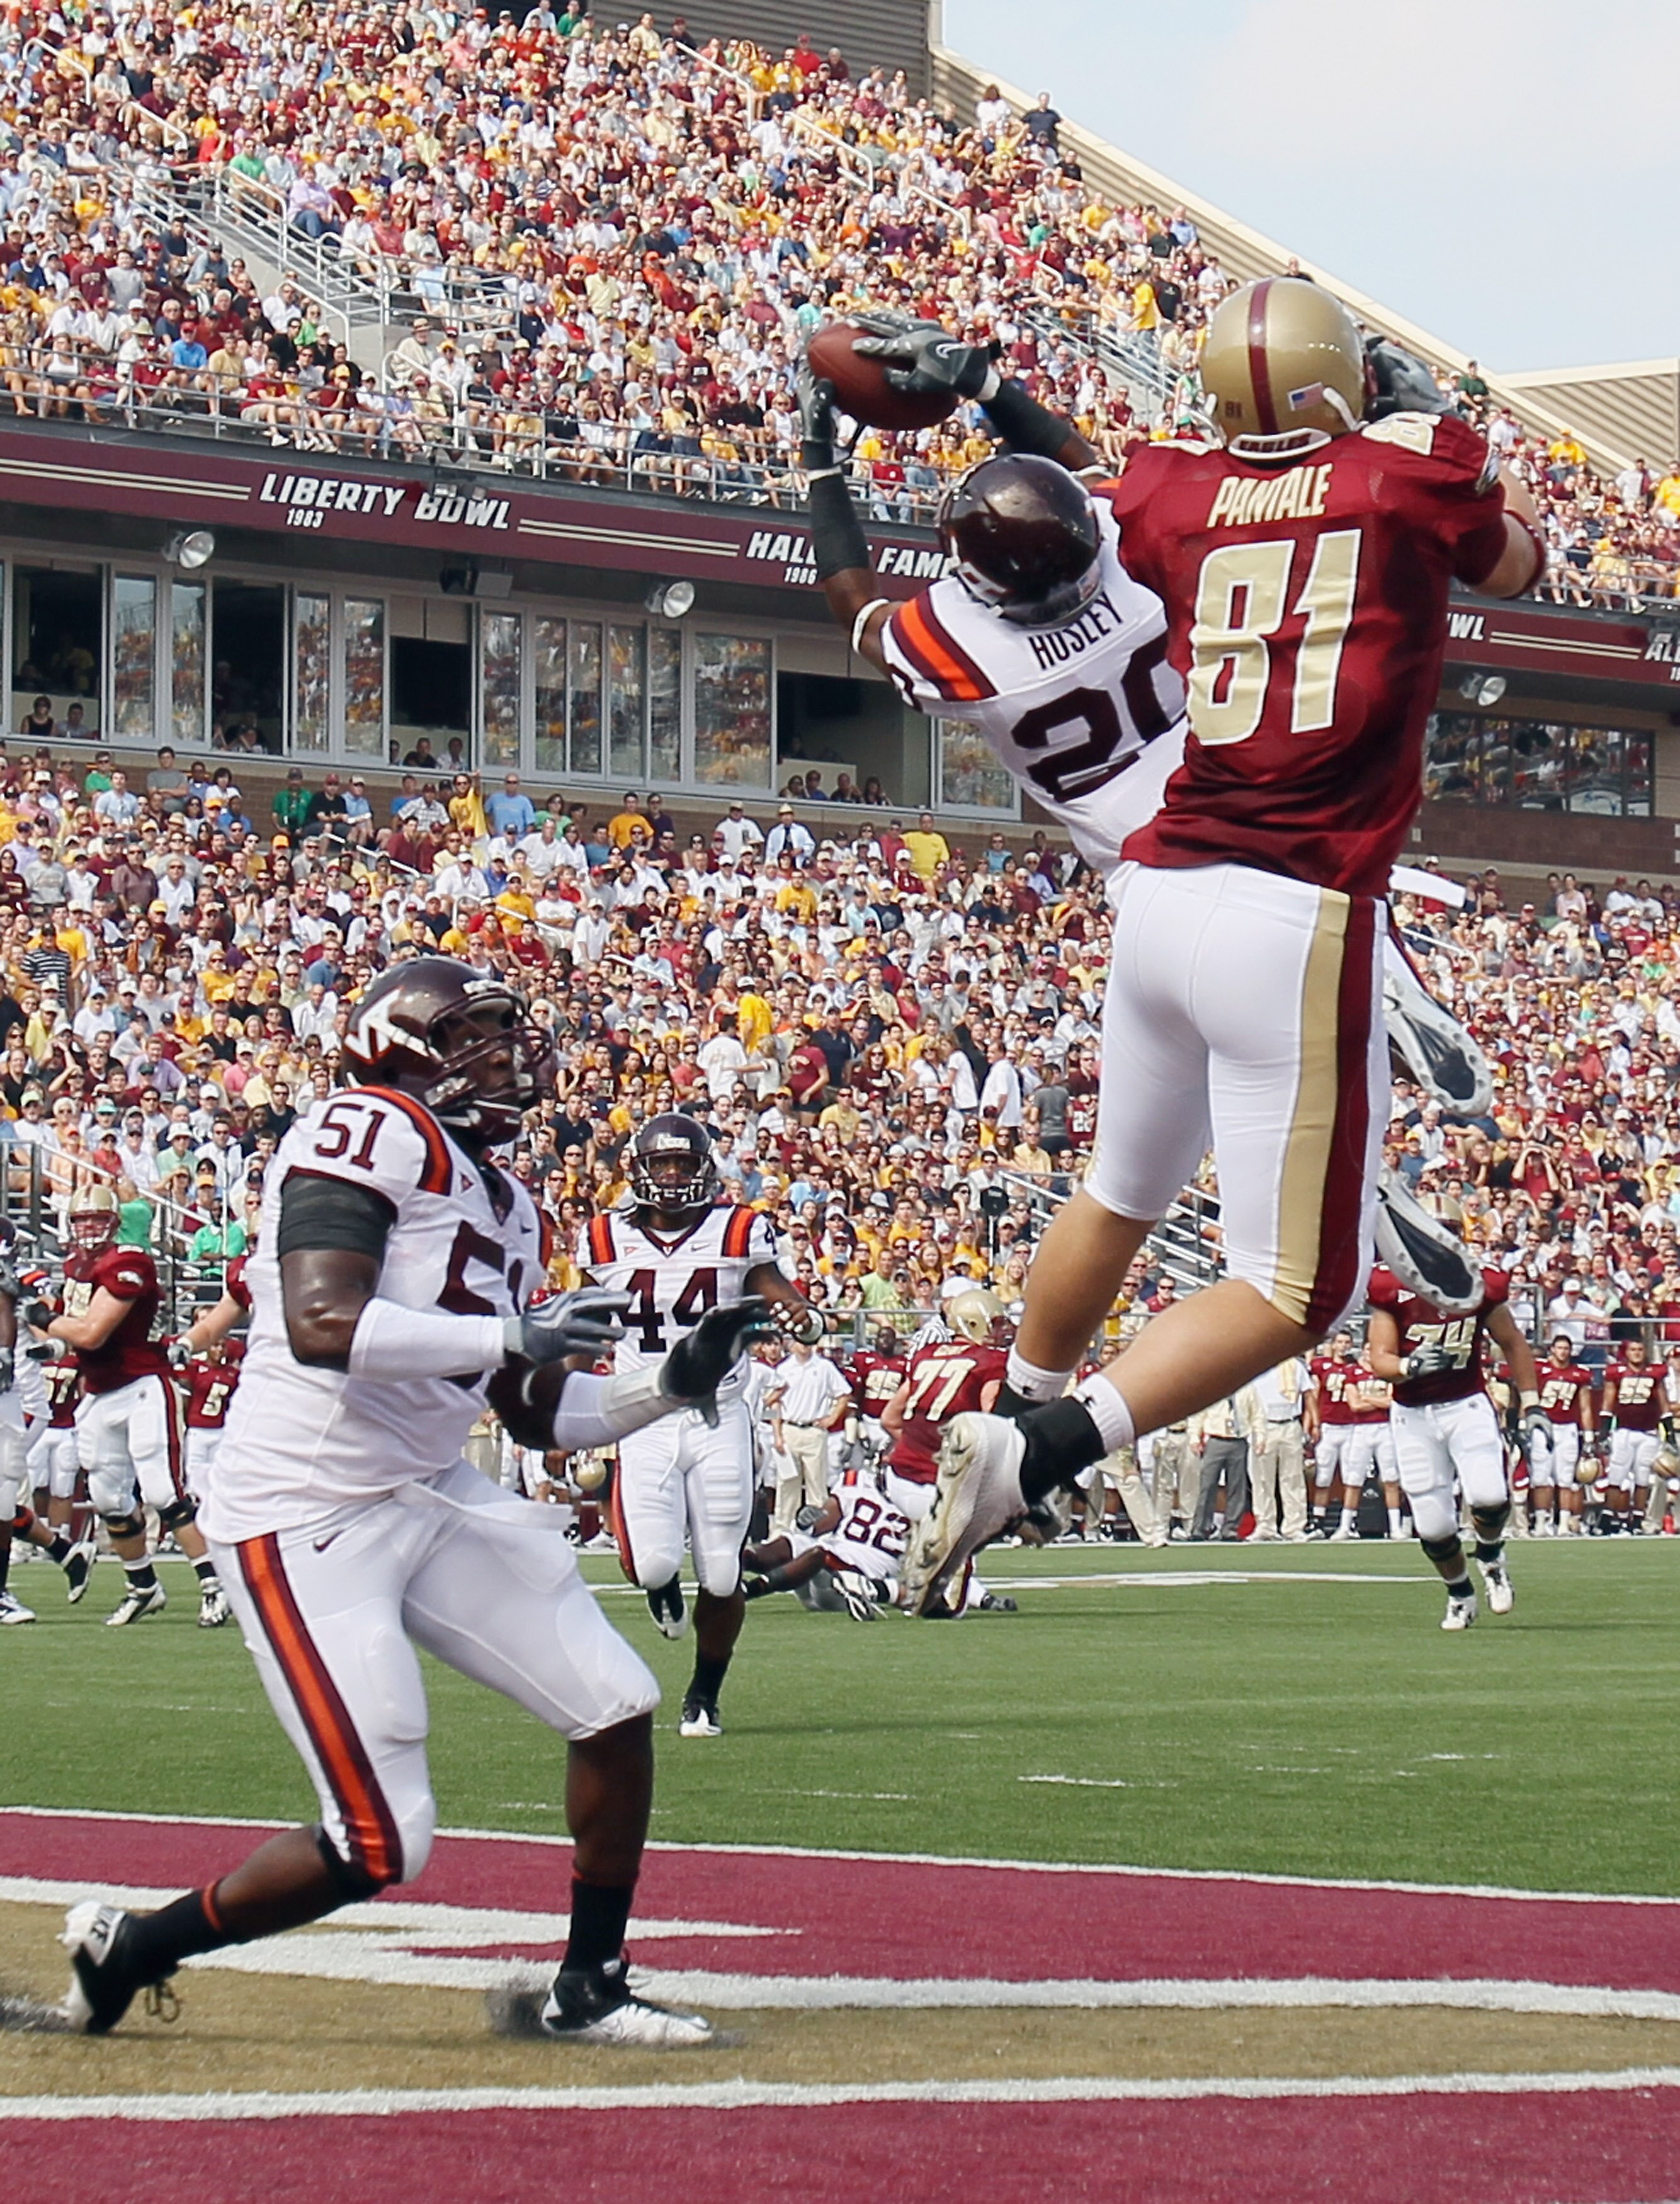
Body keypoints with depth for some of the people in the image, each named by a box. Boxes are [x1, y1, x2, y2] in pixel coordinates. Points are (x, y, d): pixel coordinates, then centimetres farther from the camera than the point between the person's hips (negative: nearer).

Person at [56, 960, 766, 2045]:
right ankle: (127, 1944, 11)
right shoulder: (368, 1135, -13)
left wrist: (671, 1383, 6)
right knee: (378, 1848, -10)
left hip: (436, 1500, 9)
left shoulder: (504, 1203, 15)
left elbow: (542, 1418, 20)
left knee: (619, 1710, 4)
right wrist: (514, 1334, -27)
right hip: (309, 1516, -9)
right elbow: (321, 1326, -27)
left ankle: (587, 1991, 19)